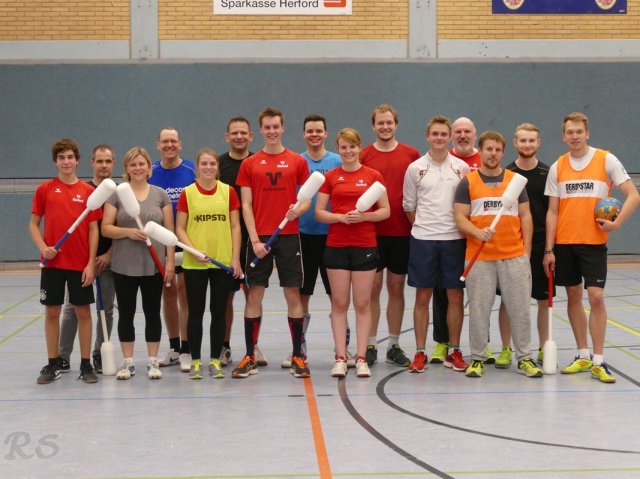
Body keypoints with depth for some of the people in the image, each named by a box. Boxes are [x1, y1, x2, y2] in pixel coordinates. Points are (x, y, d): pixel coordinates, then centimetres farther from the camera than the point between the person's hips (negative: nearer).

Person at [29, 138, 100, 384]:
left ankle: (86, 364, 13)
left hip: (81, 263, -1)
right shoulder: (45, 189, 2)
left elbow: (93, 229, 0)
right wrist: (43, 248, -12)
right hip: (52, 262, 1)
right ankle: (53, 364, 16)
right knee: (52, 311, 6)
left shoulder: (89, 191, 0)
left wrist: (91, 263, -5)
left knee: (83, 311, 5)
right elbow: (33, 223, 6)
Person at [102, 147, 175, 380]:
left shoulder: (160, 194, 5)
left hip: (154, 265, 0)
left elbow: (169, 230, 4)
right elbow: (106, 228, -2)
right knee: (126, 313, 5)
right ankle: (128, 362, 14)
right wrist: (128, 232, -18)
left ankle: (152, 361, 14)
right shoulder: (116, 194, 2)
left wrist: (170, 261, -3)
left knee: (152, 313, 6)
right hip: (124, 266, 0)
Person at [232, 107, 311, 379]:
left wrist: (297, 211, -16)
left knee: (293, 294, 1)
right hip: (260, 237, 0)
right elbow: (246, 205, 4)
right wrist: (254, 239, -6)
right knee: (254, 294, 3)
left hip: (289, 236, 0)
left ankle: (298, 357, 8)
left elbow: (307, 200, 7)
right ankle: (250, 357, 9)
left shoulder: (297, 162, 6)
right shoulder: (249, 165, 6)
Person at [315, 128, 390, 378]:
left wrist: (363, 216, -14)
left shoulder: (373, 176, 3)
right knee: (339, 303, 2)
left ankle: (361, 358, 6)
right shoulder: (330, 177, 6)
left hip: (365, 246, -1)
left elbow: (385, 211, 2)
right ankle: (340, 358, 6)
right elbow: (319, 212, 4)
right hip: (336, 246, 1)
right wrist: (340, 217, -13)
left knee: (363, 303, 1)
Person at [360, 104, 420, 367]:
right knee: (372, 288, 2)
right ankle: (370, 345, 9)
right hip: (371, 232, -1)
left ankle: (394, 346, 15)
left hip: (401, 232, 1)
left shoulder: (412, 155, 4)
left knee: (397, 288, 7)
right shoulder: (364, 156, 1)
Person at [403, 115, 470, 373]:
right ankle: (420, 353, 10)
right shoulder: (415, 168, 3)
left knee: (456, 296, 4)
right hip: (423, 239, -1)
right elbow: (408, 206, 9)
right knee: (422, 297, 3)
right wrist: (423, 226, 5)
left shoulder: (462, 167, 5)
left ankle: (454, 352, 15)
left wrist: (462, 227, 1)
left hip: (454, 239, 1)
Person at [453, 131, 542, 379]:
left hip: (514, 256, 2)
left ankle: (524, 358, 14)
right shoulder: (467, 182, 3)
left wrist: (526, 251, 4)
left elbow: (525, 216, 11)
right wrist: (478, 233, -21)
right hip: (479, 257, -2)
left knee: (520, 309, 4)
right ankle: (477, 358, 13)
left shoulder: (515, 180, 10)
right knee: (479, 310, 3)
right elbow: (460, 218, -2)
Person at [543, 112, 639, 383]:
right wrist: (549, 249, 2)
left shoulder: (606, 160, -3)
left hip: (594, 241, -3)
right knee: (573, 296, 7)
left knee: (596, 297, -9)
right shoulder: (557, 167, 6)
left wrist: (616, 223, -16)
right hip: (564, 242, 3)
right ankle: (583, 355, 18)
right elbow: (552, 211, 7)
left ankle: (598, 362, -3)